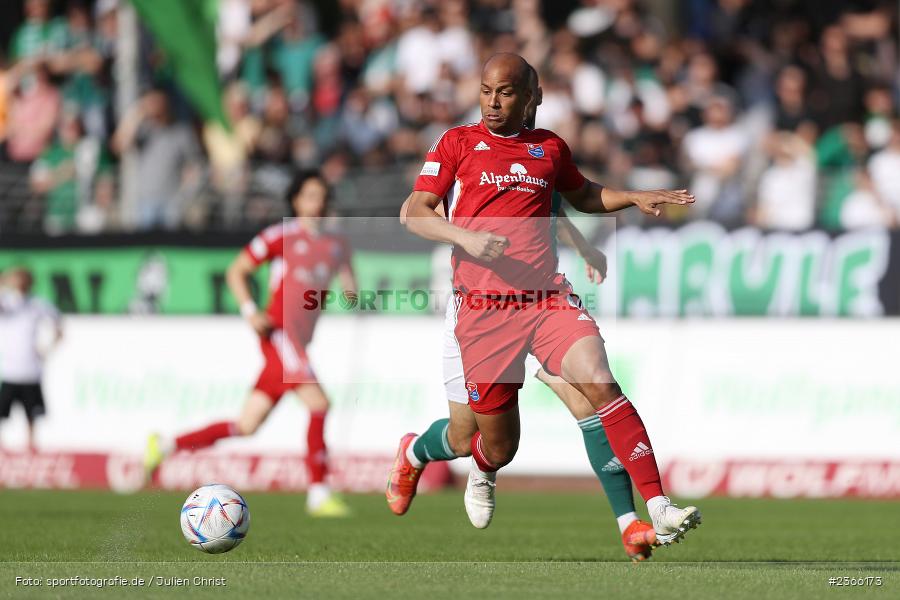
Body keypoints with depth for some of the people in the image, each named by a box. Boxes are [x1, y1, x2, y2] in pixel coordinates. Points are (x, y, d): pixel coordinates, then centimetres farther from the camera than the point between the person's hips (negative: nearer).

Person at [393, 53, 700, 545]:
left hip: (547, 297, 2)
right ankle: (482, 473, 44)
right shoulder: (457, 143, 7)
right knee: (499, 446, 3)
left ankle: (659, 511, -28)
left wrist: (635, 199, 18)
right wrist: (465, 236, -17)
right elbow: (415, 214, 1)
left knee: (599, 382, -23)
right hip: (483, 305, -2)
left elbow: (582, 195, 35)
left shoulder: (549, 148, 15)